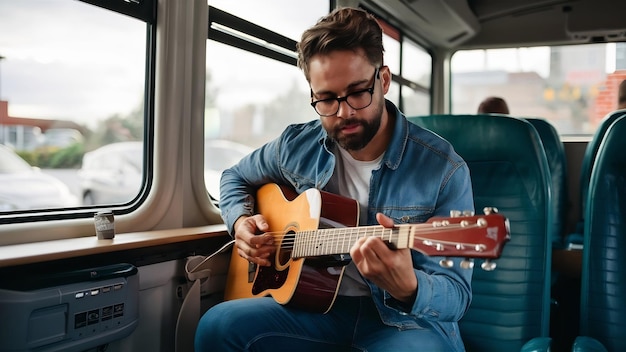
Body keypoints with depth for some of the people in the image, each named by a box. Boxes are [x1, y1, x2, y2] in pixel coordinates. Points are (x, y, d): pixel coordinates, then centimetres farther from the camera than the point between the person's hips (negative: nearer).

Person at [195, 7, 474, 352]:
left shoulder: (444, 169, -14)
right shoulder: (297, 146, -1)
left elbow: (457, 294, -14)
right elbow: (235, 177, 20)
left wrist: (407, 288, -37)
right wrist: (241, 221, -2)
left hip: (406, 319, -3)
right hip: (316, 304, 4)